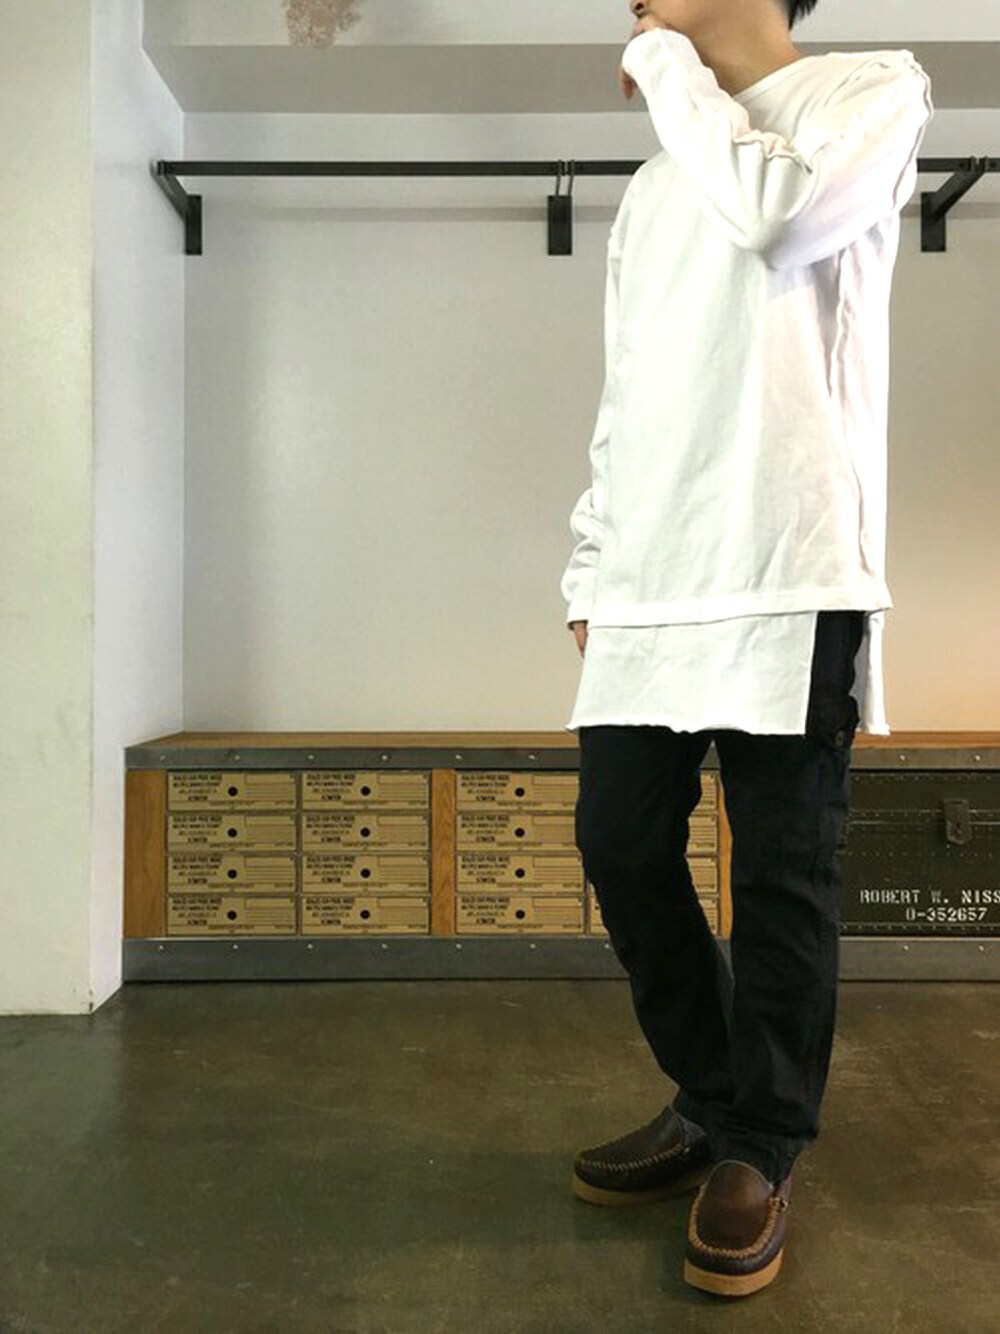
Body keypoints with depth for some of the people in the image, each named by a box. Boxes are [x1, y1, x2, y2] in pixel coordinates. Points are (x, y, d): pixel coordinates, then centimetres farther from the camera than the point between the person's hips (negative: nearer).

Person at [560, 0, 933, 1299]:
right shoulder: (651, 187, 26)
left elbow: (770, 208, -13)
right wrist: (592, 566, 15)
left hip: (788, 572, -6)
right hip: (651, 585, 6)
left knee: (780, 874, -1)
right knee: (621, 845, 5)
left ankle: (761, 1148, 19)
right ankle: (715, 1103, 25)